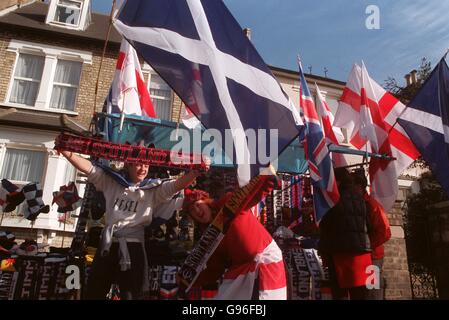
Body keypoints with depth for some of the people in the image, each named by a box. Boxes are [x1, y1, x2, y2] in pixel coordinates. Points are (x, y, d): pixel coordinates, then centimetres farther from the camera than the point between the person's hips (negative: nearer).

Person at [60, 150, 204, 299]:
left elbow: (177, 184, -11)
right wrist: (65, 150, -8)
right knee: (93, 294, 17)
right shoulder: (110, 182, 8)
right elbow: (87, 167, 3)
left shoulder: (154, 190, 2)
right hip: (107, 246, 2)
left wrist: (196, 172, -27)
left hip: (133, 248, -2)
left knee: (132, 295, 10)